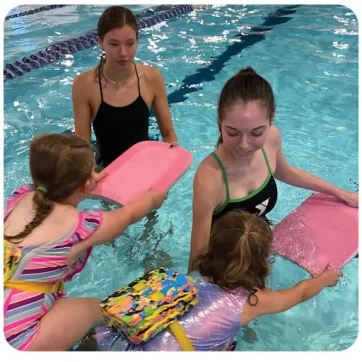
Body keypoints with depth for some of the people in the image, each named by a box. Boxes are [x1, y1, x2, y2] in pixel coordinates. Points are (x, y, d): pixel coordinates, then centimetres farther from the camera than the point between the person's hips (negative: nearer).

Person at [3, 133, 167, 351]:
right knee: (98, 309, 12)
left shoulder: (21, 196, -1)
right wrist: (153, 198, 27)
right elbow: (129, 214, 6)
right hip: (14, 340, -6)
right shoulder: (82, 226, -16)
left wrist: (93, 182, 40)